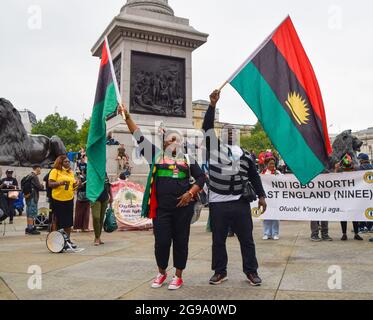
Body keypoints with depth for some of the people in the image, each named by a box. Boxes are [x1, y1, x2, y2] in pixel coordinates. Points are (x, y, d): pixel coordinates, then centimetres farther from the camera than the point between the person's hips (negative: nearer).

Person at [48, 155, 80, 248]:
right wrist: (60, 183, -23)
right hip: (58, 199, -5)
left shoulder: (71, 172, 15)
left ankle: (68, 240, 17)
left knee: (69, 221, 7)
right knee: (58, 221, 1)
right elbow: (50, 184, -9)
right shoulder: (55, 171, -3)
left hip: (69, 199, 5)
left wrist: (76, 184, -1)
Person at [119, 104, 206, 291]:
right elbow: (139, 137, 4)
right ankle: (161, 273, 27)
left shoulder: (188, 159, 10)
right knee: (162, 241, 3)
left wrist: (190, 193, -6)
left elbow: (201, 177, 8)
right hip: (161, 207, 0)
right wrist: (127, 117, 0)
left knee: (181, 241, 7)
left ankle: (178, 276, 23)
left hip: (183, 207, 1)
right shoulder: (156, 155, 9)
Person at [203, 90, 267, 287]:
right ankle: (219, 272, 24)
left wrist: (261, 195, 8)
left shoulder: (244, 155, 11)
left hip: (240, 203, 2)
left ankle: (251, 272, 23)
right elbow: (207, 128, -8)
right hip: (218, 203, -1)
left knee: (246, 239, 8)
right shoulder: (213, 147, 4)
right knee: (218, 240, 9)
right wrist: (212, 105, -14)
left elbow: (254, 176, 14)